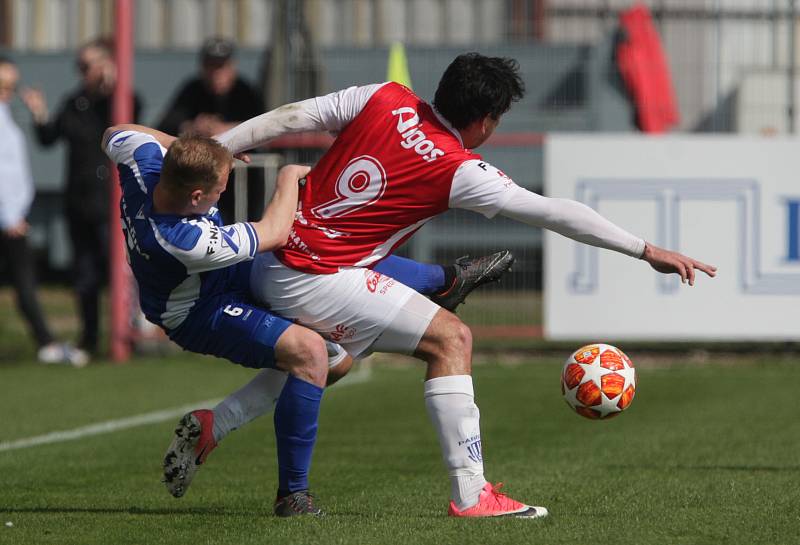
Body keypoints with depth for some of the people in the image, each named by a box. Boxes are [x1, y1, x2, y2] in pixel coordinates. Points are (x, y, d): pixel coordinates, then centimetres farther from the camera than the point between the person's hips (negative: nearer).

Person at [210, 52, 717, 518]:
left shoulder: (385, 99, 1)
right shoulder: (459, 171, -14)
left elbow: (289, 118, 5)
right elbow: (556, 213, -11)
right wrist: (647, 250, -8)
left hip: (268, 266, 8)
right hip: (316, 283, -8)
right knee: (451, 339, -6)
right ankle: (470, 495, -12)